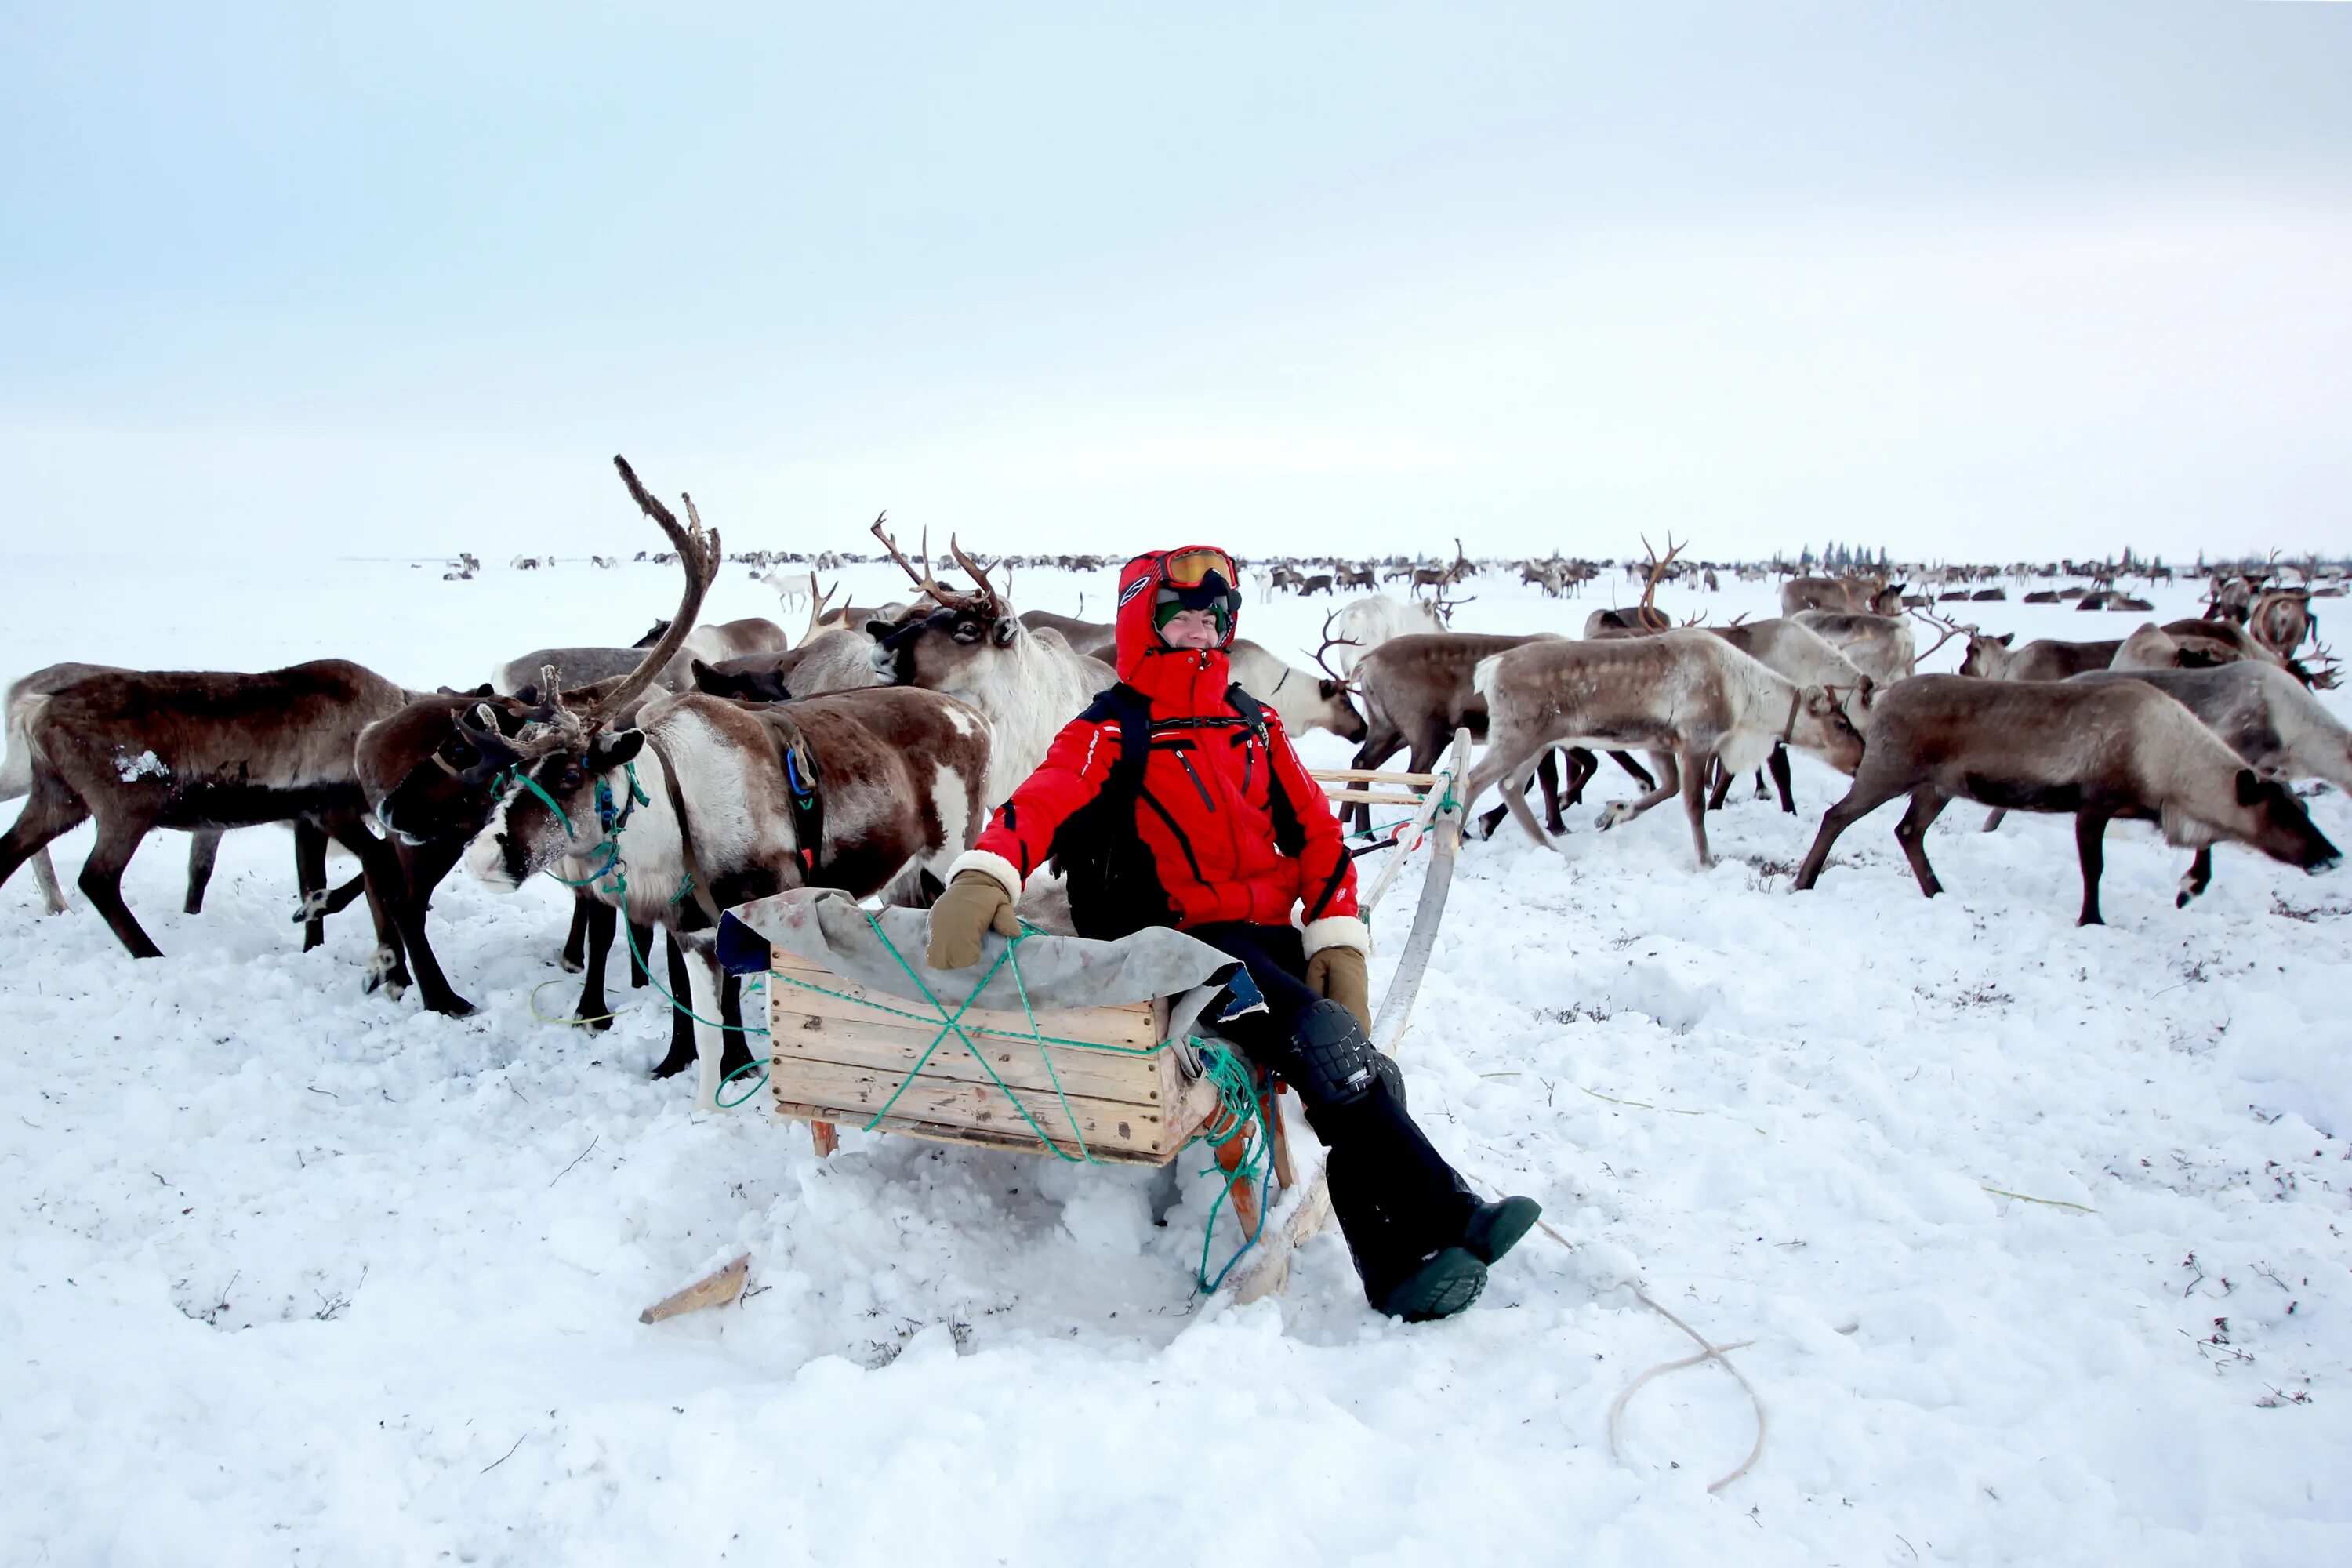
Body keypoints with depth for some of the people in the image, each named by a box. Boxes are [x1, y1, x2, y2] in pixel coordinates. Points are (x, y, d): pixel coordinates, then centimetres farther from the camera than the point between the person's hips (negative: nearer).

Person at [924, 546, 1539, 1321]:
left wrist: (1337, 940, 1)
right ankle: (1442, 1220, -26)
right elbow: (1042, 804, -17)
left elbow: (1314, 831, 16)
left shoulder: (1254, 724, 18)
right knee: (1325, 1038, -28)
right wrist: (982, 877, -40)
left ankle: (1399, 1271, -24)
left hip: (1273, 938, 6)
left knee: (1366, 1077, -19)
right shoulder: (1111, 732, 2)